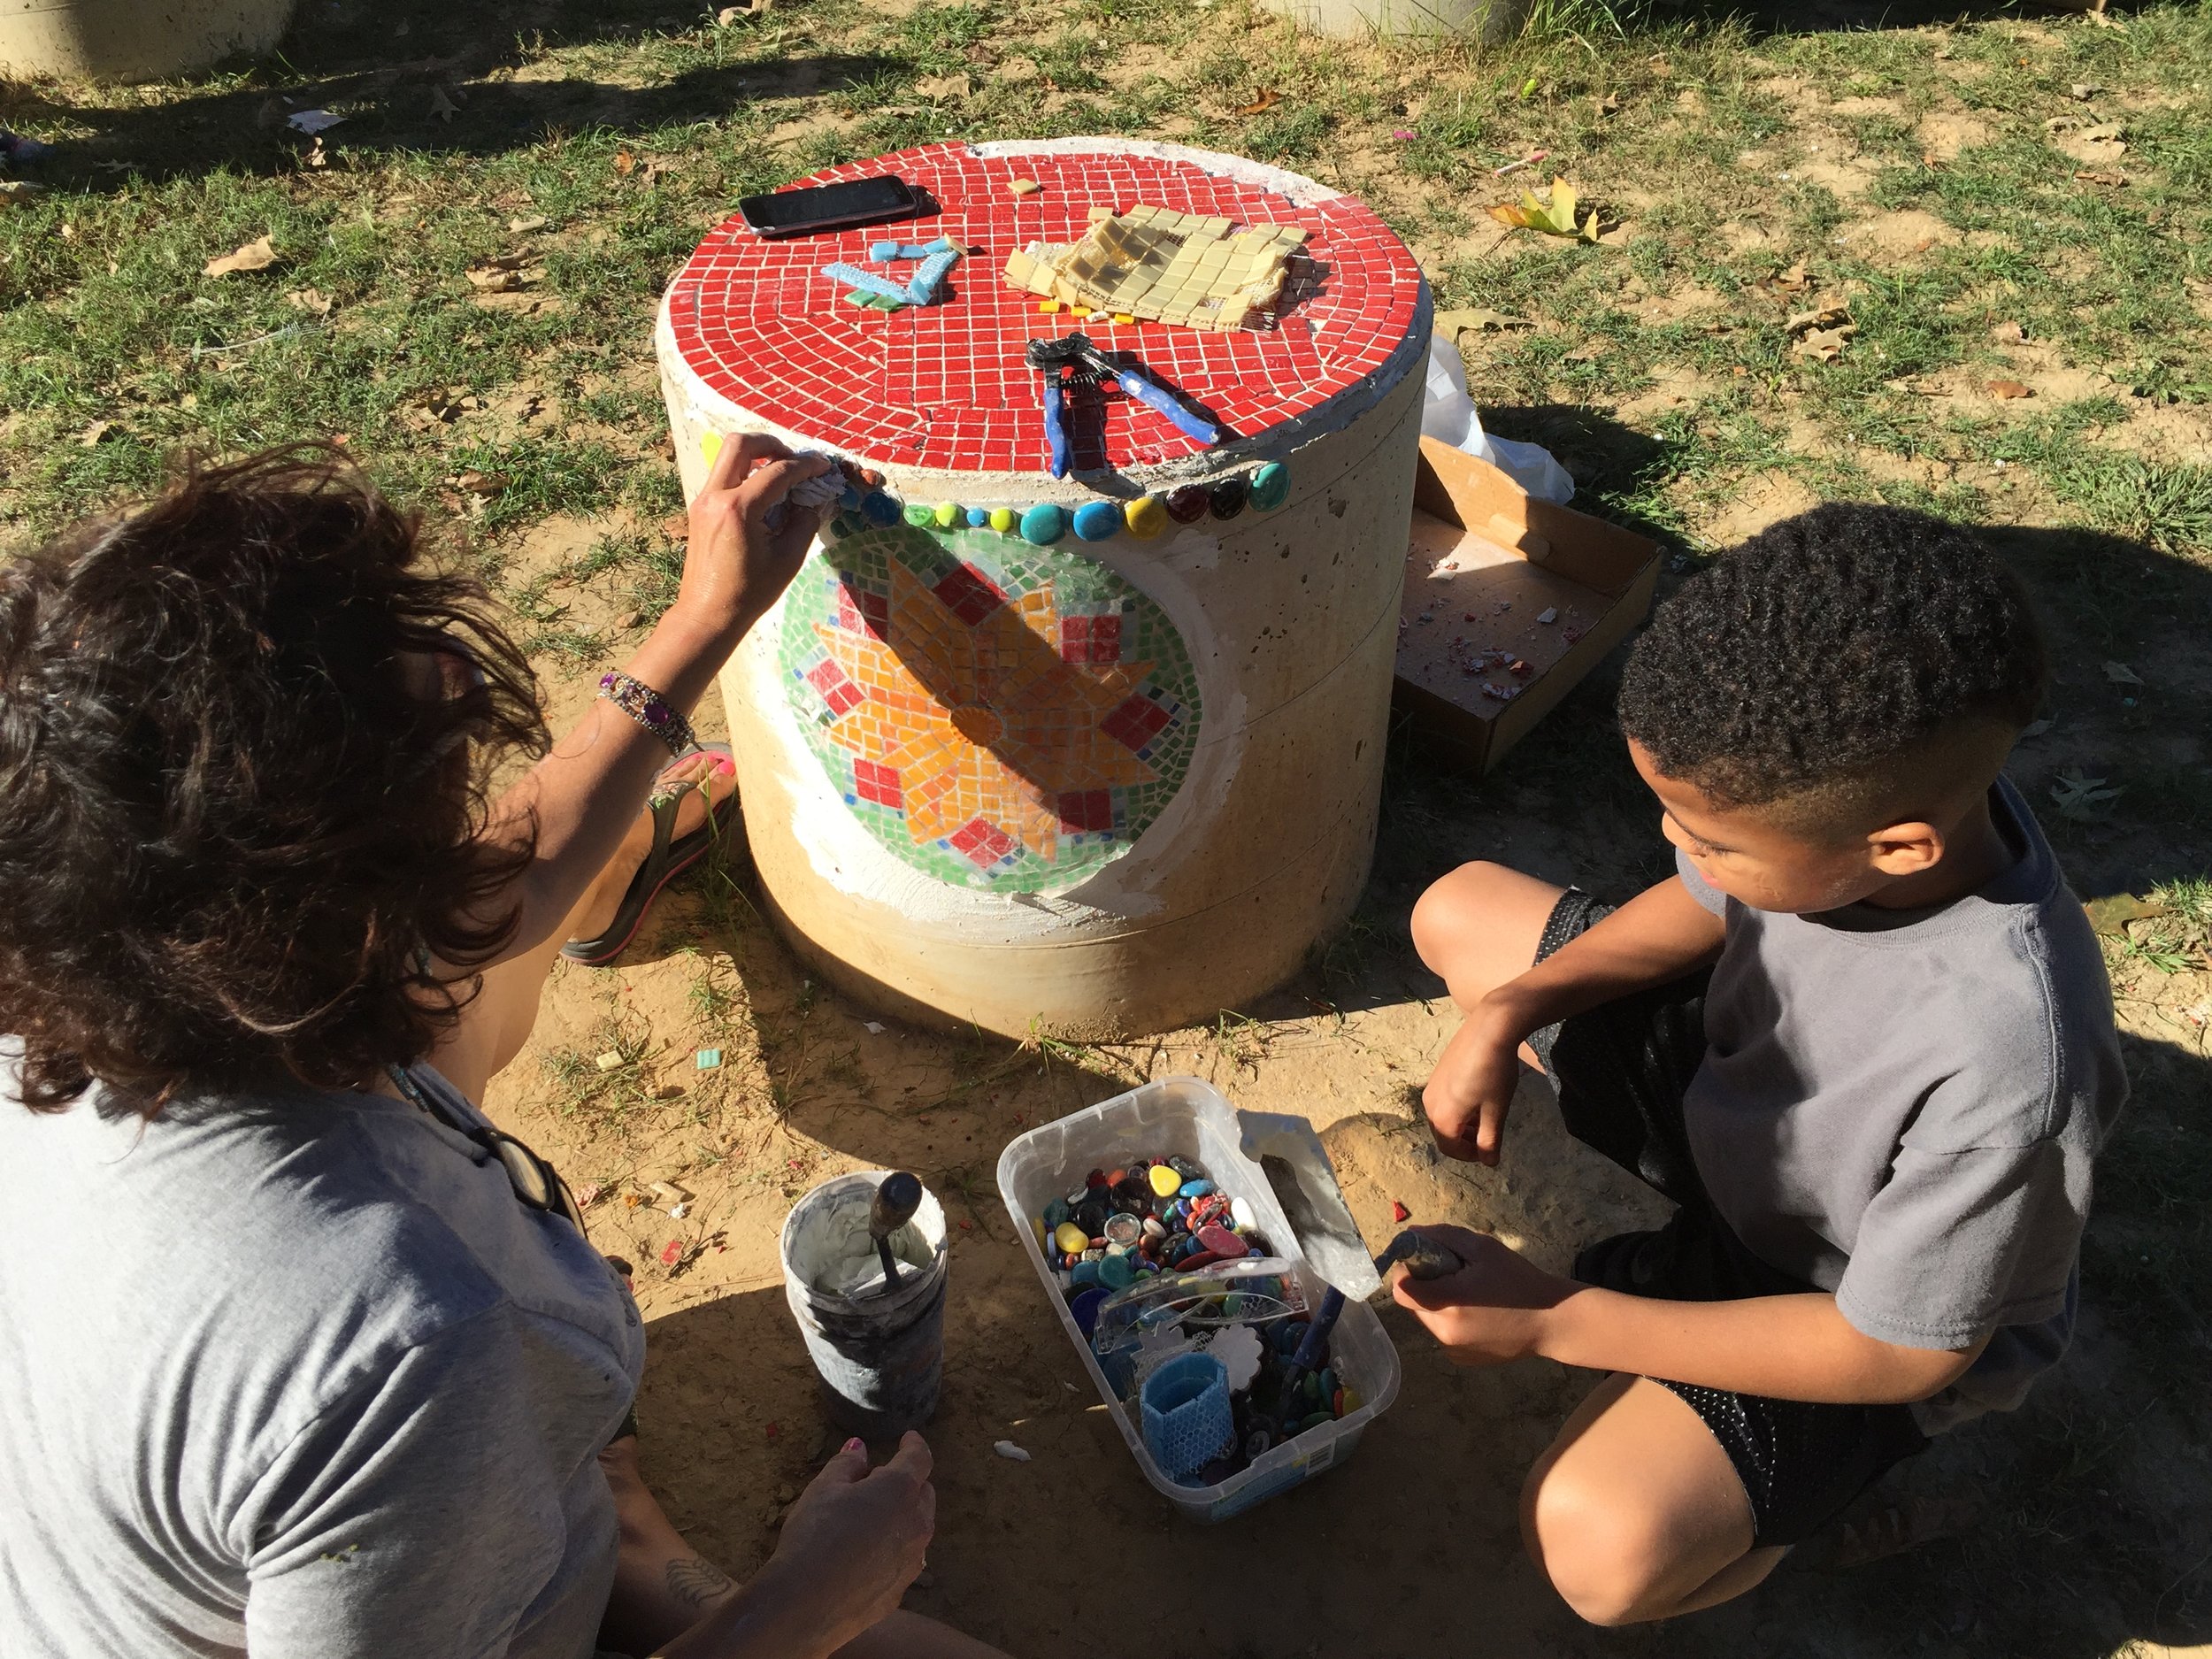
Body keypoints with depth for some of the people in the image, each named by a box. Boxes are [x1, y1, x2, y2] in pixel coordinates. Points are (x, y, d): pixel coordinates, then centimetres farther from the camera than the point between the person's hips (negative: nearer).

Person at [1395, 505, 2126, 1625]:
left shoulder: (2007, 1066, -42)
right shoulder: (1848, 783, -25)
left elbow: (1901, 1350, -27)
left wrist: (1556, 1322, -26)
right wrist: (1509, 1009, -15)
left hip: (1870, 1318, -6)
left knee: (1602, 1542, -30)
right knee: (1459, 909, 6)